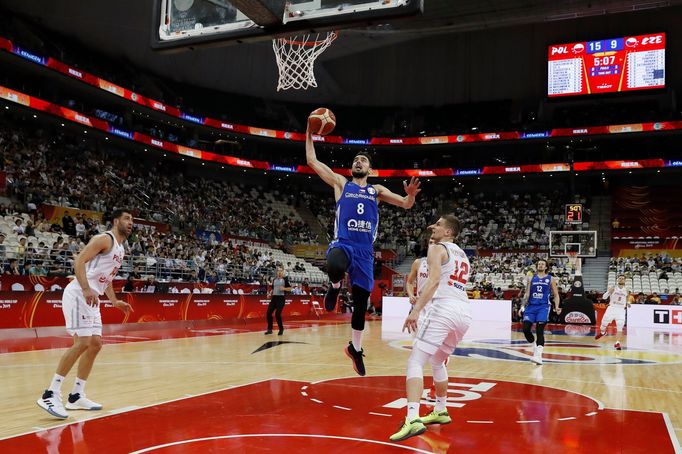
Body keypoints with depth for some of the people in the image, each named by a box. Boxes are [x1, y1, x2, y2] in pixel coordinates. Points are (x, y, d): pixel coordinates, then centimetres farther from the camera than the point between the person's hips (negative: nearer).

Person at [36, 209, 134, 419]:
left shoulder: (120, 249, 20)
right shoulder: (104, 239, -9)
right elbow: (79, 261, -19)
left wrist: (115, 301, 21)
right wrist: (86, 289, -30)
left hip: (92, 299, 10)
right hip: (78, 294, -10)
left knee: (95, 344, 8)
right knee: (82, 343, -17)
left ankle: (76, 396, 16)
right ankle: (50, 395, -12)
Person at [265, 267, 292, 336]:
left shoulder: (285, 279, -2)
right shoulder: (274, 280, 14)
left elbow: (290, 288, -1)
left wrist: (284, 288, -19)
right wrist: (270, 294, 6)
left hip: (281, 298, -6)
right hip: (274, 297, 6)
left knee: (277, 314, -12)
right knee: (268, 313, -1)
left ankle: (281, 329, 7)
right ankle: (270, 329, 12)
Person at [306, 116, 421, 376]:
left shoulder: (377, 191, 17)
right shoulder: (340, 183, 13)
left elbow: (406, 205, 11)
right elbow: (312, 161, 8)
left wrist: (411, 195, -12)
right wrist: (310, 132, 6)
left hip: (365, 251, 2)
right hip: (342, 244, -2)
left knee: (361, 305, 5)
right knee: (335, 267, -40)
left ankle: (355, 348, 27)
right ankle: (335, 287, -2)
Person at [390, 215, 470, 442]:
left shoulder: (437, 248, 2)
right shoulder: (462, 255, 26)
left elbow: (434, 281, -15)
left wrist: (416, 310, -23)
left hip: (444, 308, -8)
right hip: (464, 311, 8)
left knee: (415, 362, -11)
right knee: (437, 362, 27)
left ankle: (413, 419, -26)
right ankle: (440, 411, 37)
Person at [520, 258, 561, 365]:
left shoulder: (551, 279, 8)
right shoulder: (531, 278, 13)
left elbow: (556, 295, 9)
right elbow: (527, 293, 11)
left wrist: (556, 307, -6)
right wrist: (523, 306, -4)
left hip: (543, 307, -3)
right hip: (531, 306, 3)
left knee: (539, 330, -15)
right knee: (526, 329, -7)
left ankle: (538, 355, -17)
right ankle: (535, 344, 21)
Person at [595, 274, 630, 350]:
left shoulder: (626, 290, 7)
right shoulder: (613, 288, -2)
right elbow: (604, 297, -6)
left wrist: (628, 303, 5)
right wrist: (609, 292, -25)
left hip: (621, 310, 1)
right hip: (612, 308, -1)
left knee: (620, 326, -12)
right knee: (604, 323, 3)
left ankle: (617, 343, -9)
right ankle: (602, 332, 36)